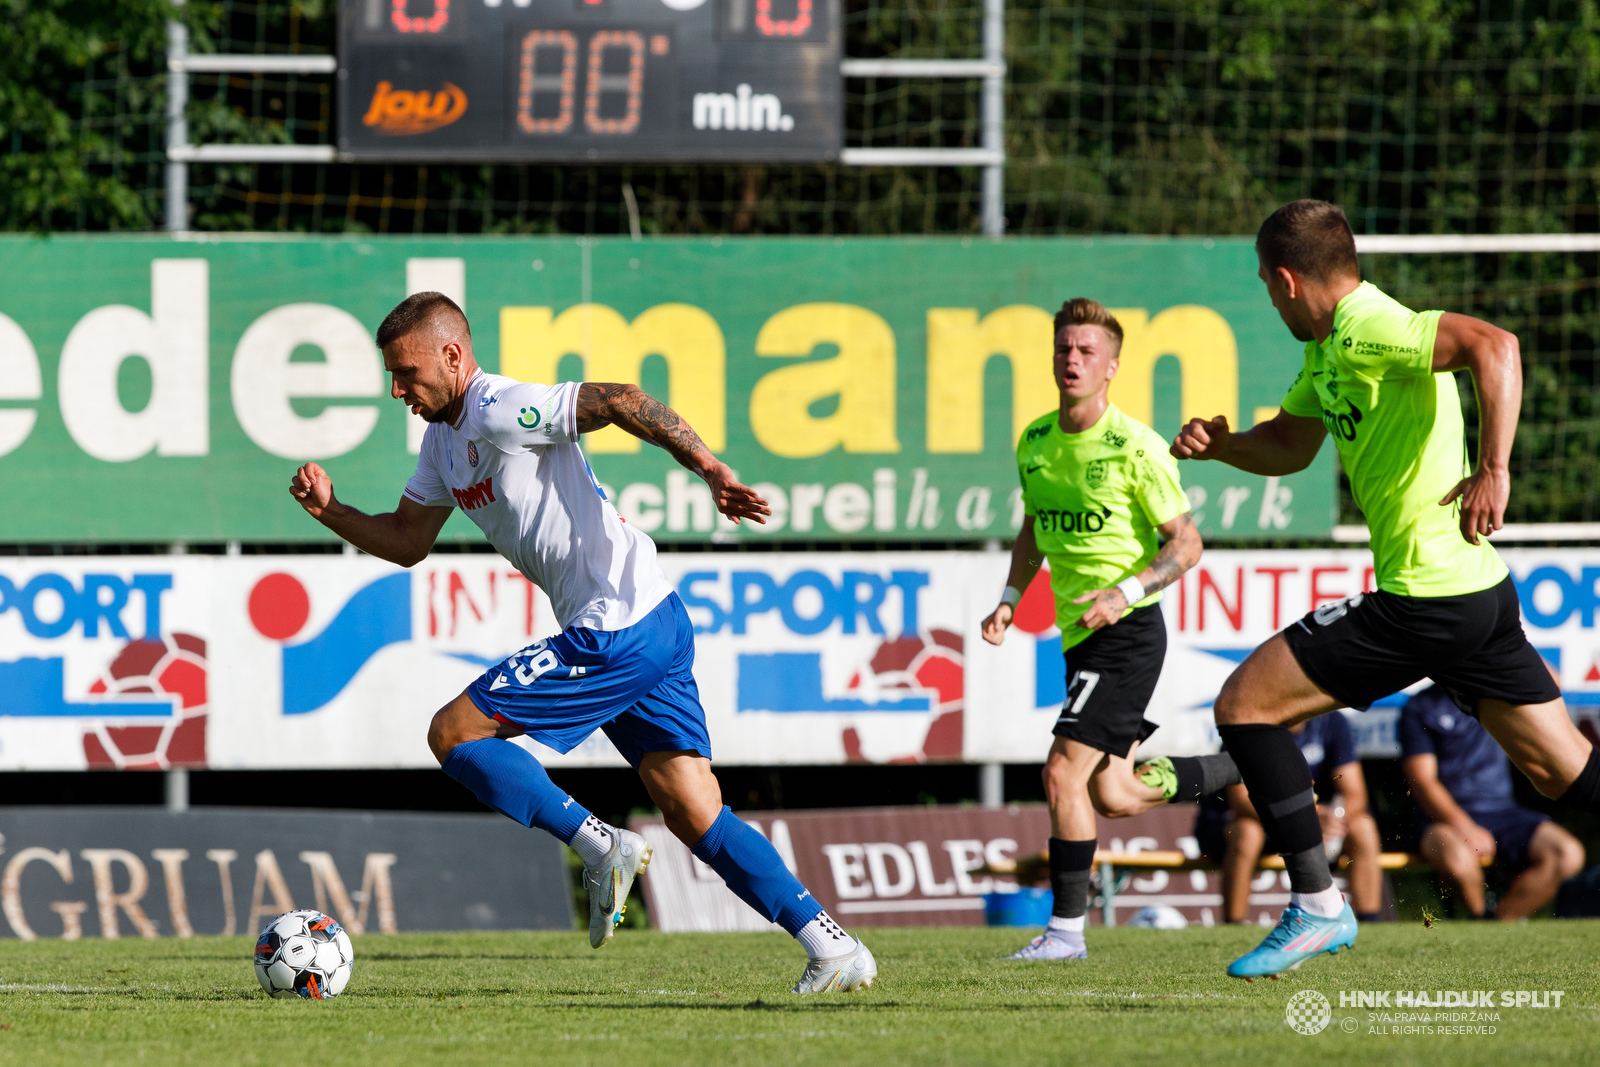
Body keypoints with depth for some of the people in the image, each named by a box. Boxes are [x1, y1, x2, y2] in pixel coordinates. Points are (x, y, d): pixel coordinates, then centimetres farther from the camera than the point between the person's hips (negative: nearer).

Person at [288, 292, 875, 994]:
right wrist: (329, 511, 9)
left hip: (617, 636, -10)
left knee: (453, 733, -6)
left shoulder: (500, 412, -13)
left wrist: (709, 468, -32)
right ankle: (834, 950, 4)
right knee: (697, 818, 7)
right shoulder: (445, 438, 17)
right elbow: (406, 542, 25)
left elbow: (620, 402, -24)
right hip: (654, 624, 10)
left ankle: (601, 849, -7)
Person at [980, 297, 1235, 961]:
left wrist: (1127, 591, -23)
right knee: (1112, 795, 12)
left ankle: (1066, 929, -8)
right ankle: (1247, 770, 33)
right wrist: (1010, 599, 11)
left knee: (1064, 772, -15)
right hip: (1079, 633, 8)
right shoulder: (1035, 441, 7)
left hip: (1127, 629, -8)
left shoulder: (1136, 448, -14)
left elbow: (1186, 543, -10)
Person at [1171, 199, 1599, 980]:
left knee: (1243, 705, -2)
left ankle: (1317, 908, -1)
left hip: (1425, 599, -10)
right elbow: (1291, 446, 29)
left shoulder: (1368, 330, -15)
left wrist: (1492, 469, -36)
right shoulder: (1327, 349, 15)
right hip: (1479, 593, 10)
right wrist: (1220, 442, 9)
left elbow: (1493, 347, -30)